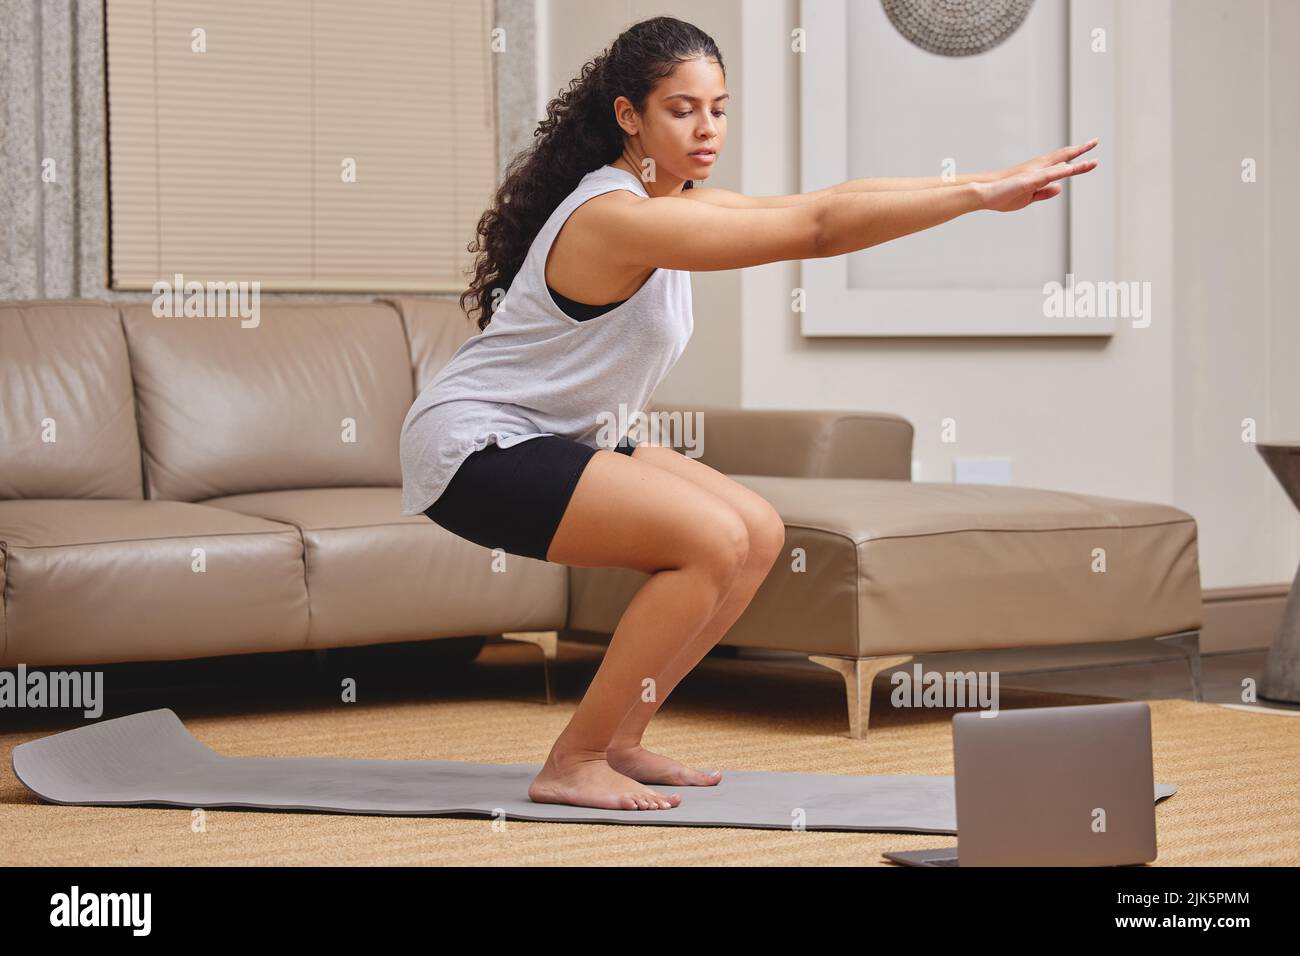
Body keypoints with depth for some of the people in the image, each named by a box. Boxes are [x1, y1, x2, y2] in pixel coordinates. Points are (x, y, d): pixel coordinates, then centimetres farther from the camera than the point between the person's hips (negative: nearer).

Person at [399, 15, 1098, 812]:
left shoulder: (683, 203, 6)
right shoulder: (620, 218, -25)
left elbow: (827, 202, 3)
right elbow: (818, 229, -28)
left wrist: (988, 182, -5)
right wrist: (978, 196, -26)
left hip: (548, 439, 10)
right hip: (473, 448, -10)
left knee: (759, 535, 6)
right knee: (712, 541, -23)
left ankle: (616, 740, 12)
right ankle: (573, 765, -12)